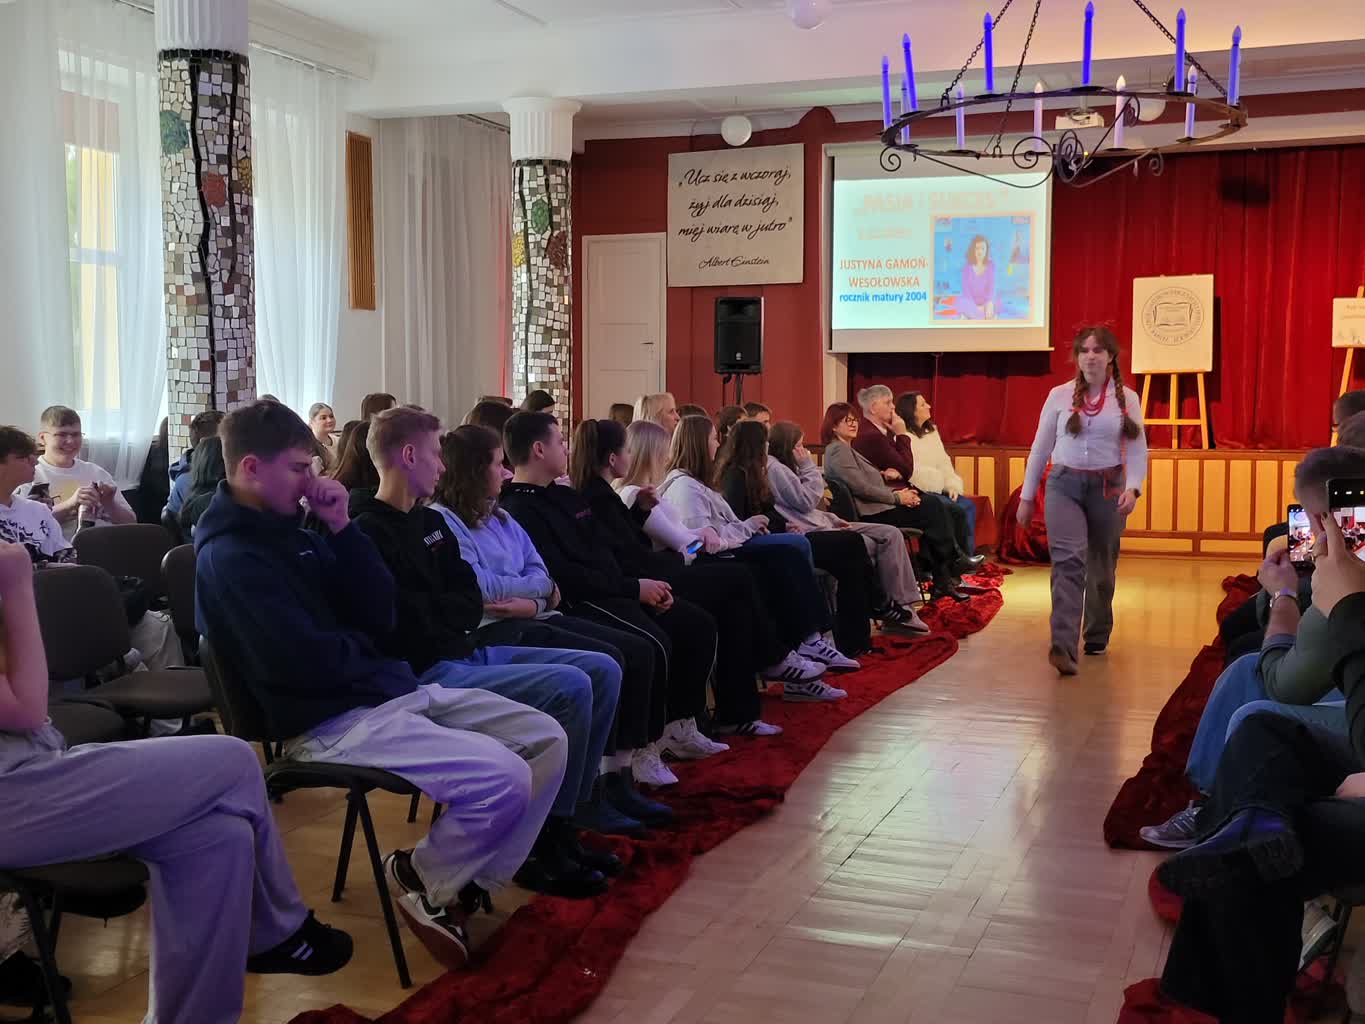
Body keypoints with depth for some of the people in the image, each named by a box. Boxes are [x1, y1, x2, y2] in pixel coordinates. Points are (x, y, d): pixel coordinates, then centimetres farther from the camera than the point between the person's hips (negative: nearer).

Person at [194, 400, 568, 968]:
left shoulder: (290, 532, 13)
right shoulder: (230, 558, -14)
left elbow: (379, 615, 8)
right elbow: (307, 662, -23)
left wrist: (342, 528, -2)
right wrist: (368, 652, -1)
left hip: (393, 690, 9)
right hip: (331, 723, -9)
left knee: (547, 739, 1)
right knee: (504, 779, -24)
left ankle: (469, 881, 10)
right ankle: (424, 879, 4)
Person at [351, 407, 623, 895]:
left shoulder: (430, 521, 17)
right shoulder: (370, 533, -13)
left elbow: (471, 605, 11)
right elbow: (411, 627, -18)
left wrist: (432, 611, -9)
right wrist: (452, 611, 0)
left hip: (469, 652, 10)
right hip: (430, 673, -10)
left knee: (602, 670, 2)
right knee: (570, 687, -24)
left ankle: (562, 824, 5)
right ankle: (542, 845, -10)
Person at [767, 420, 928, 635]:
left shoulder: (783, 466, 18)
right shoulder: (773, 468, -14)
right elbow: (806, 500, -18)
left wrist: (832, 519, 10)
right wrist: (808, 466, -10)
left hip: (819, 523, 10)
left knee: (890, 535, -1)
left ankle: (900, 607, -6)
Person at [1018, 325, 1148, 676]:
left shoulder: (1127, 398, 3)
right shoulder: (1059, 395, 3)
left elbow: (1138, 450, 1)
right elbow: (1040, 447, 8)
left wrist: (1132, 487, -17)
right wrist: (1026, 496, 8)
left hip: (1107, 488, 1)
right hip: (1064, 485, -1)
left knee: (1102, 566, 11)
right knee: (1068, 560, -17)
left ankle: (1097, 636, 31)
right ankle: (1063, 647, -25)